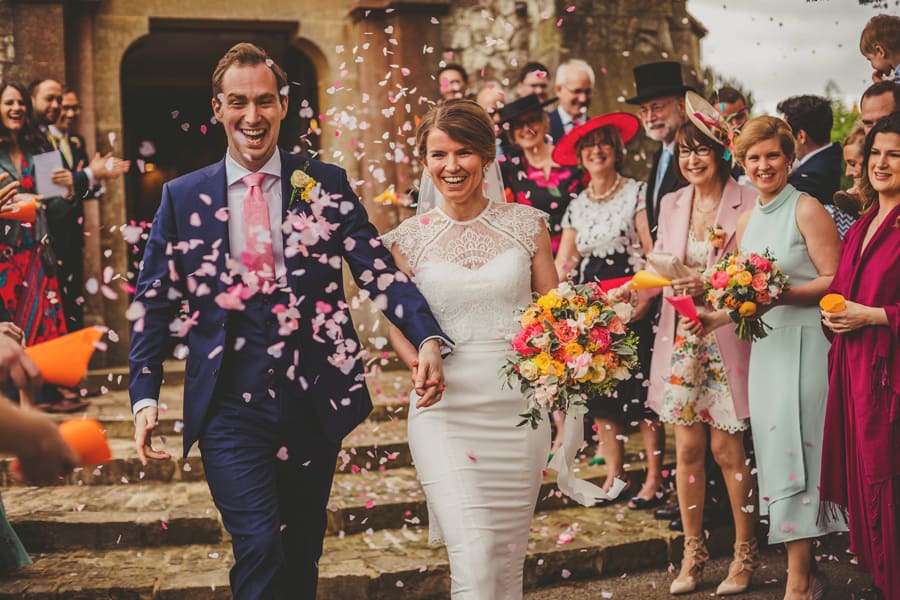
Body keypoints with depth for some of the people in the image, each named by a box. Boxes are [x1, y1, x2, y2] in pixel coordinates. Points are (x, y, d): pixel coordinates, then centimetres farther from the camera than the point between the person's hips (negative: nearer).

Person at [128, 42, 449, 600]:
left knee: (303, 550, 15)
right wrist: (145, 395, -3)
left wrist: (428, 338, -22)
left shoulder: (326, 185, 2)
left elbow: (378, 268, -6)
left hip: (314, 402, 1)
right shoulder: (183, 197, 3)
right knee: (260, 548, -12)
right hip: (231, 410, -1)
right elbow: (154, 301, 6)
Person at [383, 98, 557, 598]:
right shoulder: (409, 238, 2)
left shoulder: (526, 224, 4)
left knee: (510, 558, 10)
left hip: (519, 407, 2)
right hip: (446, 410, -1)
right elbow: (399, 326, 11)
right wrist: (423, 365, -9)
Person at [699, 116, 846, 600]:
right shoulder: (747, 222, 16)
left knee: (792, 447, -9)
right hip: (765, 345, 7)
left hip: (804, 342, -7)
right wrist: (718, 318, 9)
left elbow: (835, 281, -12)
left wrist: (781, 295, -22)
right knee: (773, 448, 6)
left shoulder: (807, 209, -7)